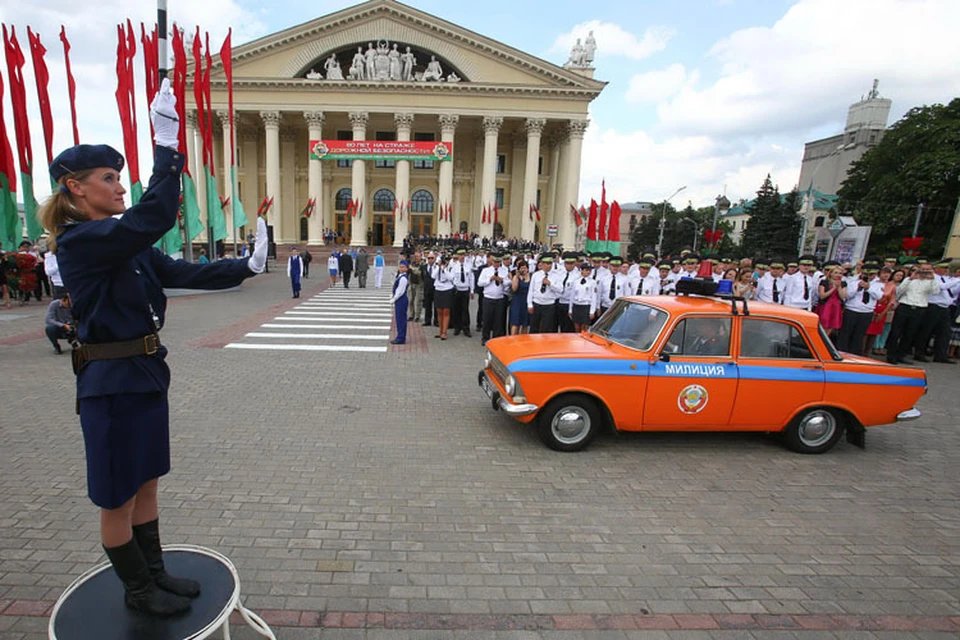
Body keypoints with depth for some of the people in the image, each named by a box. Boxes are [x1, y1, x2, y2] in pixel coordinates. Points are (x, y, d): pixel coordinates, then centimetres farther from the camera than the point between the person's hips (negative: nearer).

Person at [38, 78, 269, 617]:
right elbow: (153, 219, -31)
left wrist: (246, 267, -5)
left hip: (147, 374, 8)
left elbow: (185, 273, 4)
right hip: (111, 381, -8)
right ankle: (138, 589, 31)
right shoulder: (78, 241, -16)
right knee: (118, 495, 11)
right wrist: (167, 144, -30)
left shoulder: (128, 244, 9)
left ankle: (154, 572, 38)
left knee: (146, 483, 20)